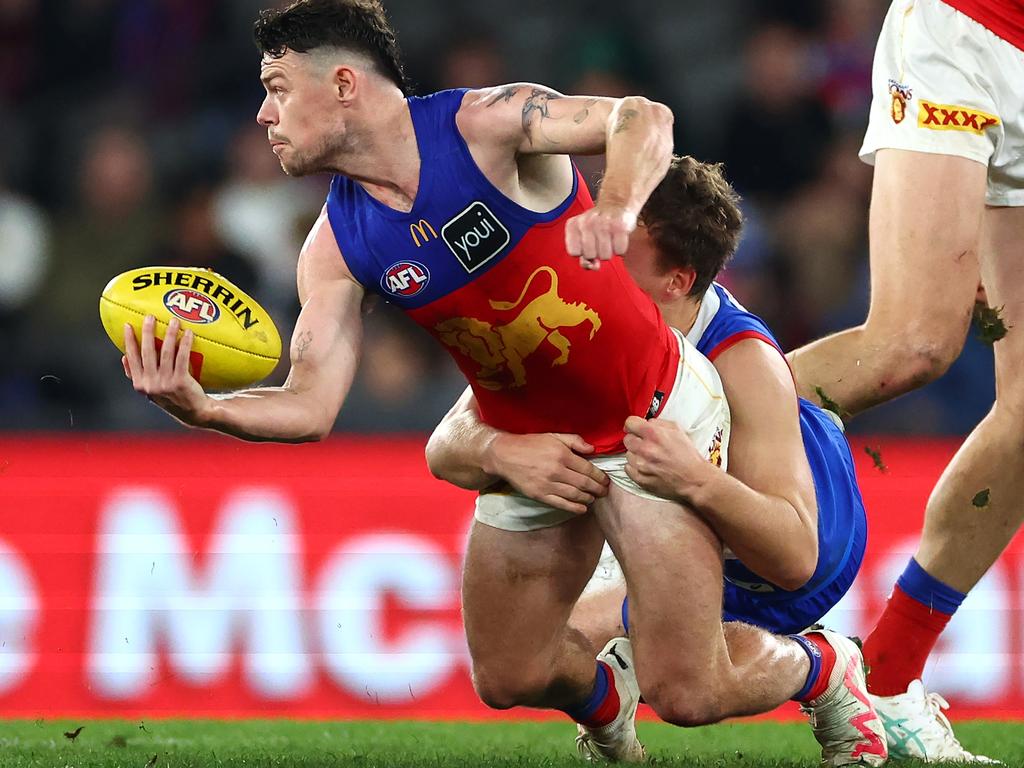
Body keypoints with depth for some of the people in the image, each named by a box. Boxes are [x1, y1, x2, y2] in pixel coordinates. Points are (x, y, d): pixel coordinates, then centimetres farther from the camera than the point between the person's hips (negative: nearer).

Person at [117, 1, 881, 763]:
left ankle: (818, 667, 22)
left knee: (685, 691, -11)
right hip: (529, 443, 6)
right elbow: (310, 406, -13)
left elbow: (642, 120, -33)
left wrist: (617, 207, -54)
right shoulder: (336, 249, -8)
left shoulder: (486, 124, -22)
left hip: (654, 414, -6)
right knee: (508, 679, 8)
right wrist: (201, 408, -32)